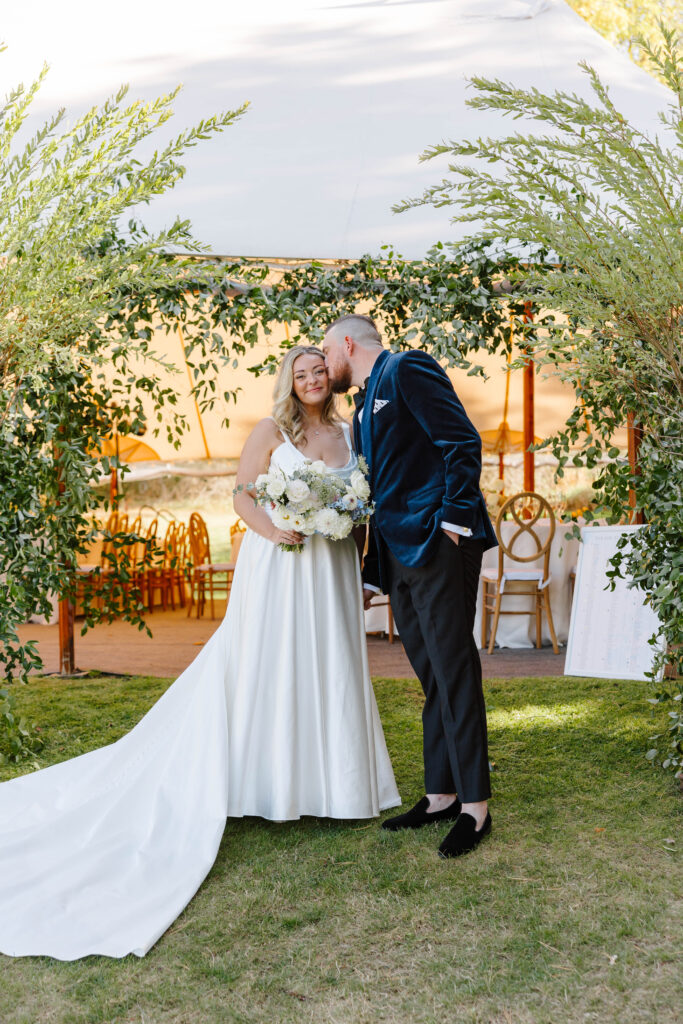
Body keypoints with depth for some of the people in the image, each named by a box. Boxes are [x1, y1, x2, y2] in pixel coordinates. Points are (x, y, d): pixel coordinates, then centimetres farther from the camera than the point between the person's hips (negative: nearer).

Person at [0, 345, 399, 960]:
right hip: (277, 567, -4)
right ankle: (272, 784, 5)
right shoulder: (271, 431, 1)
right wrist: (274, 531, -20)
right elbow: (243, 496, -3)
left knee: (331, 670, 7)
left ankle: (328, 780, 16)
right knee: (269, 668, -2)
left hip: (333, 572, 4)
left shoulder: (351, 434, 12)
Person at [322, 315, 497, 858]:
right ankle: (441, 796, 18)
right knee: (432, 678, 11)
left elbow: (464, 442, -13)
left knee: (453, 672, -6)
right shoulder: (364, 407, 23)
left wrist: (456, 519, -17)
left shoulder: (407, 370, -3)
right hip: (401, 557, 9)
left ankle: (475, 807, 1)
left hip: (439, 545, -9)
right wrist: (371, 576, 21)